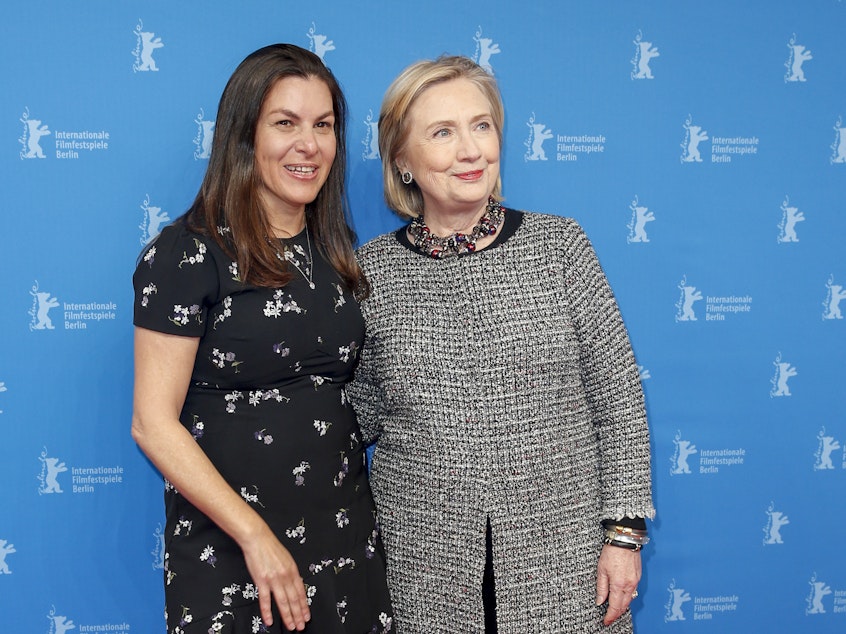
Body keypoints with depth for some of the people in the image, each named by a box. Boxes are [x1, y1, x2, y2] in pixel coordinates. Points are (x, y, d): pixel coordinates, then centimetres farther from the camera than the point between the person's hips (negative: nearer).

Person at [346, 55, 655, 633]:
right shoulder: (372, 271, -1)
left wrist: (624, 531, -3)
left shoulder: (558, 244, -3)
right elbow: (359, 415, 8)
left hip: (562, 559, 0)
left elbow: (618, 397, -1)